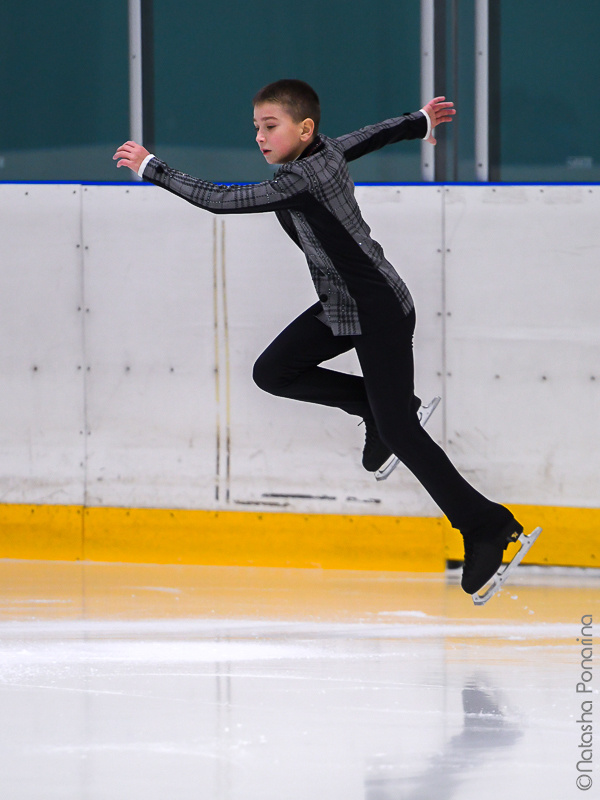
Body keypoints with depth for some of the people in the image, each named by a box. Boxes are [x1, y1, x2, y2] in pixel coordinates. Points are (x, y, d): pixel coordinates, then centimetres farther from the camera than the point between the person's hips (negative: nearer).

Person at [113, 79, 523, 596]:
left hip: (380, 311, -10)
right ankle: (379, 406, 18)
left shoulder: (301, 179, -27)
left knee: (398, 431, -10)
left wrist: (150, 167, -18)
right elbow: (374, 135, 20)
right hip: (340, 306, 10)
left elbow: (219, 201, -26)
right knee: (272, 373, 4)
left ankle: (486, 529, -2)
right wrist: (420, 122, 41)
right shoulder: (327, 150, -1)